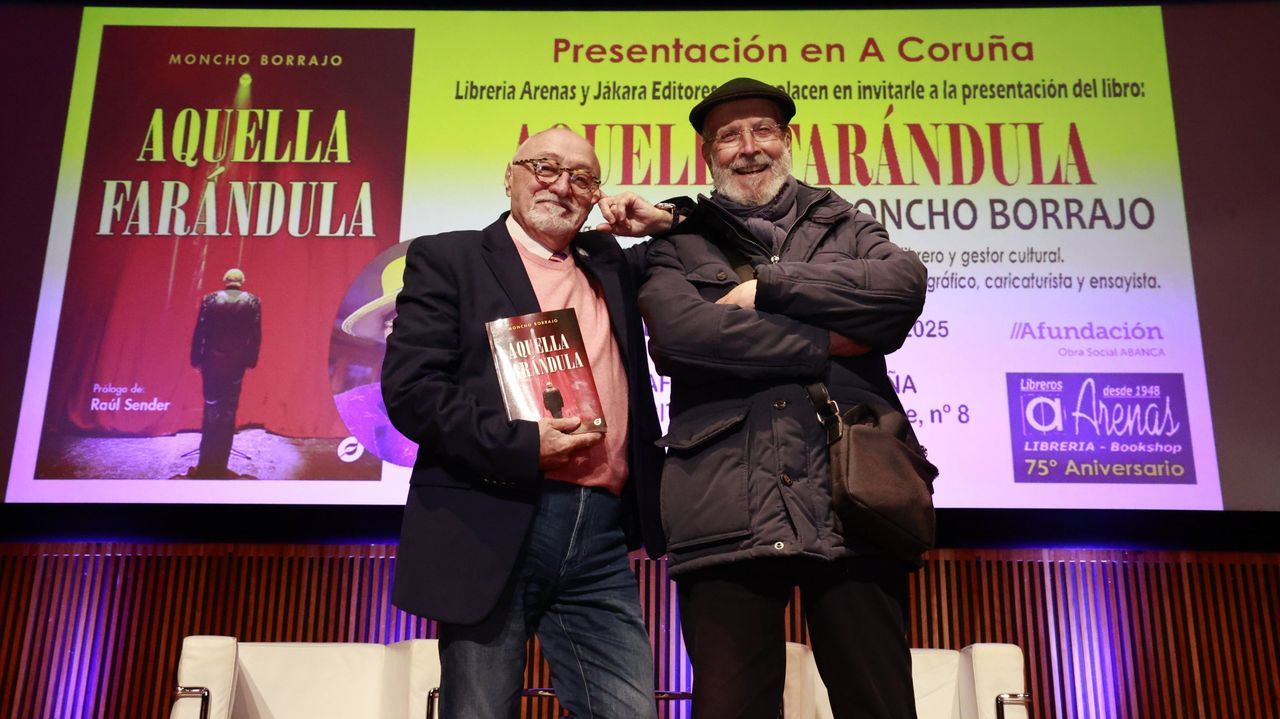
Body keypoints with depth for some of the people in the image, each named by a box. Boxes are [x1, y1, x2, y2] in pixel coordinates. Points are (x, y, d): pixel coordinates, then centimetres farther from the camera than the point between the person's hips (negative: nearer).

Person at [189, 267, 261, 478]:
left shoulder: (210, 299, -2)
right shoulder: (252, 302, -2)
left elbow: (199, 332, -3)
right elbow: (256, 336, -4)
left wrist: (196, 359, 3)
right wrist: (250, 361, 3)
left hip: (212, 362, 0)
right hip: (236, 364, 0)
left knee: (211, 410, 10)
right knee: (228, 413, 5)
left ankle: (206, 464, 11)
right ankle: (219, 465, 6)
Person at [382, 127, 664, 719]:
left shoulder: (613, 268, 19)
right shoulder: (449, 259, 5)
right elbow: (408, 388, -5)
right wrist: (521, 444, -16)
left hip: (601, 538, 4)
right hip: (489, 530, -4)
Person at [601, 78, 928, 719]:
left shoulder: (841, 225, 22)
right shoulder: (679, 244, 17)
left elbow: (905, 283, 0)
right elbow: (682, 325, -6)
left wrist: (766, 284, -3)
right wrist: (825, 343, -4)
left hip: (853, 502, 1)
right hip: (729, 514, -1)